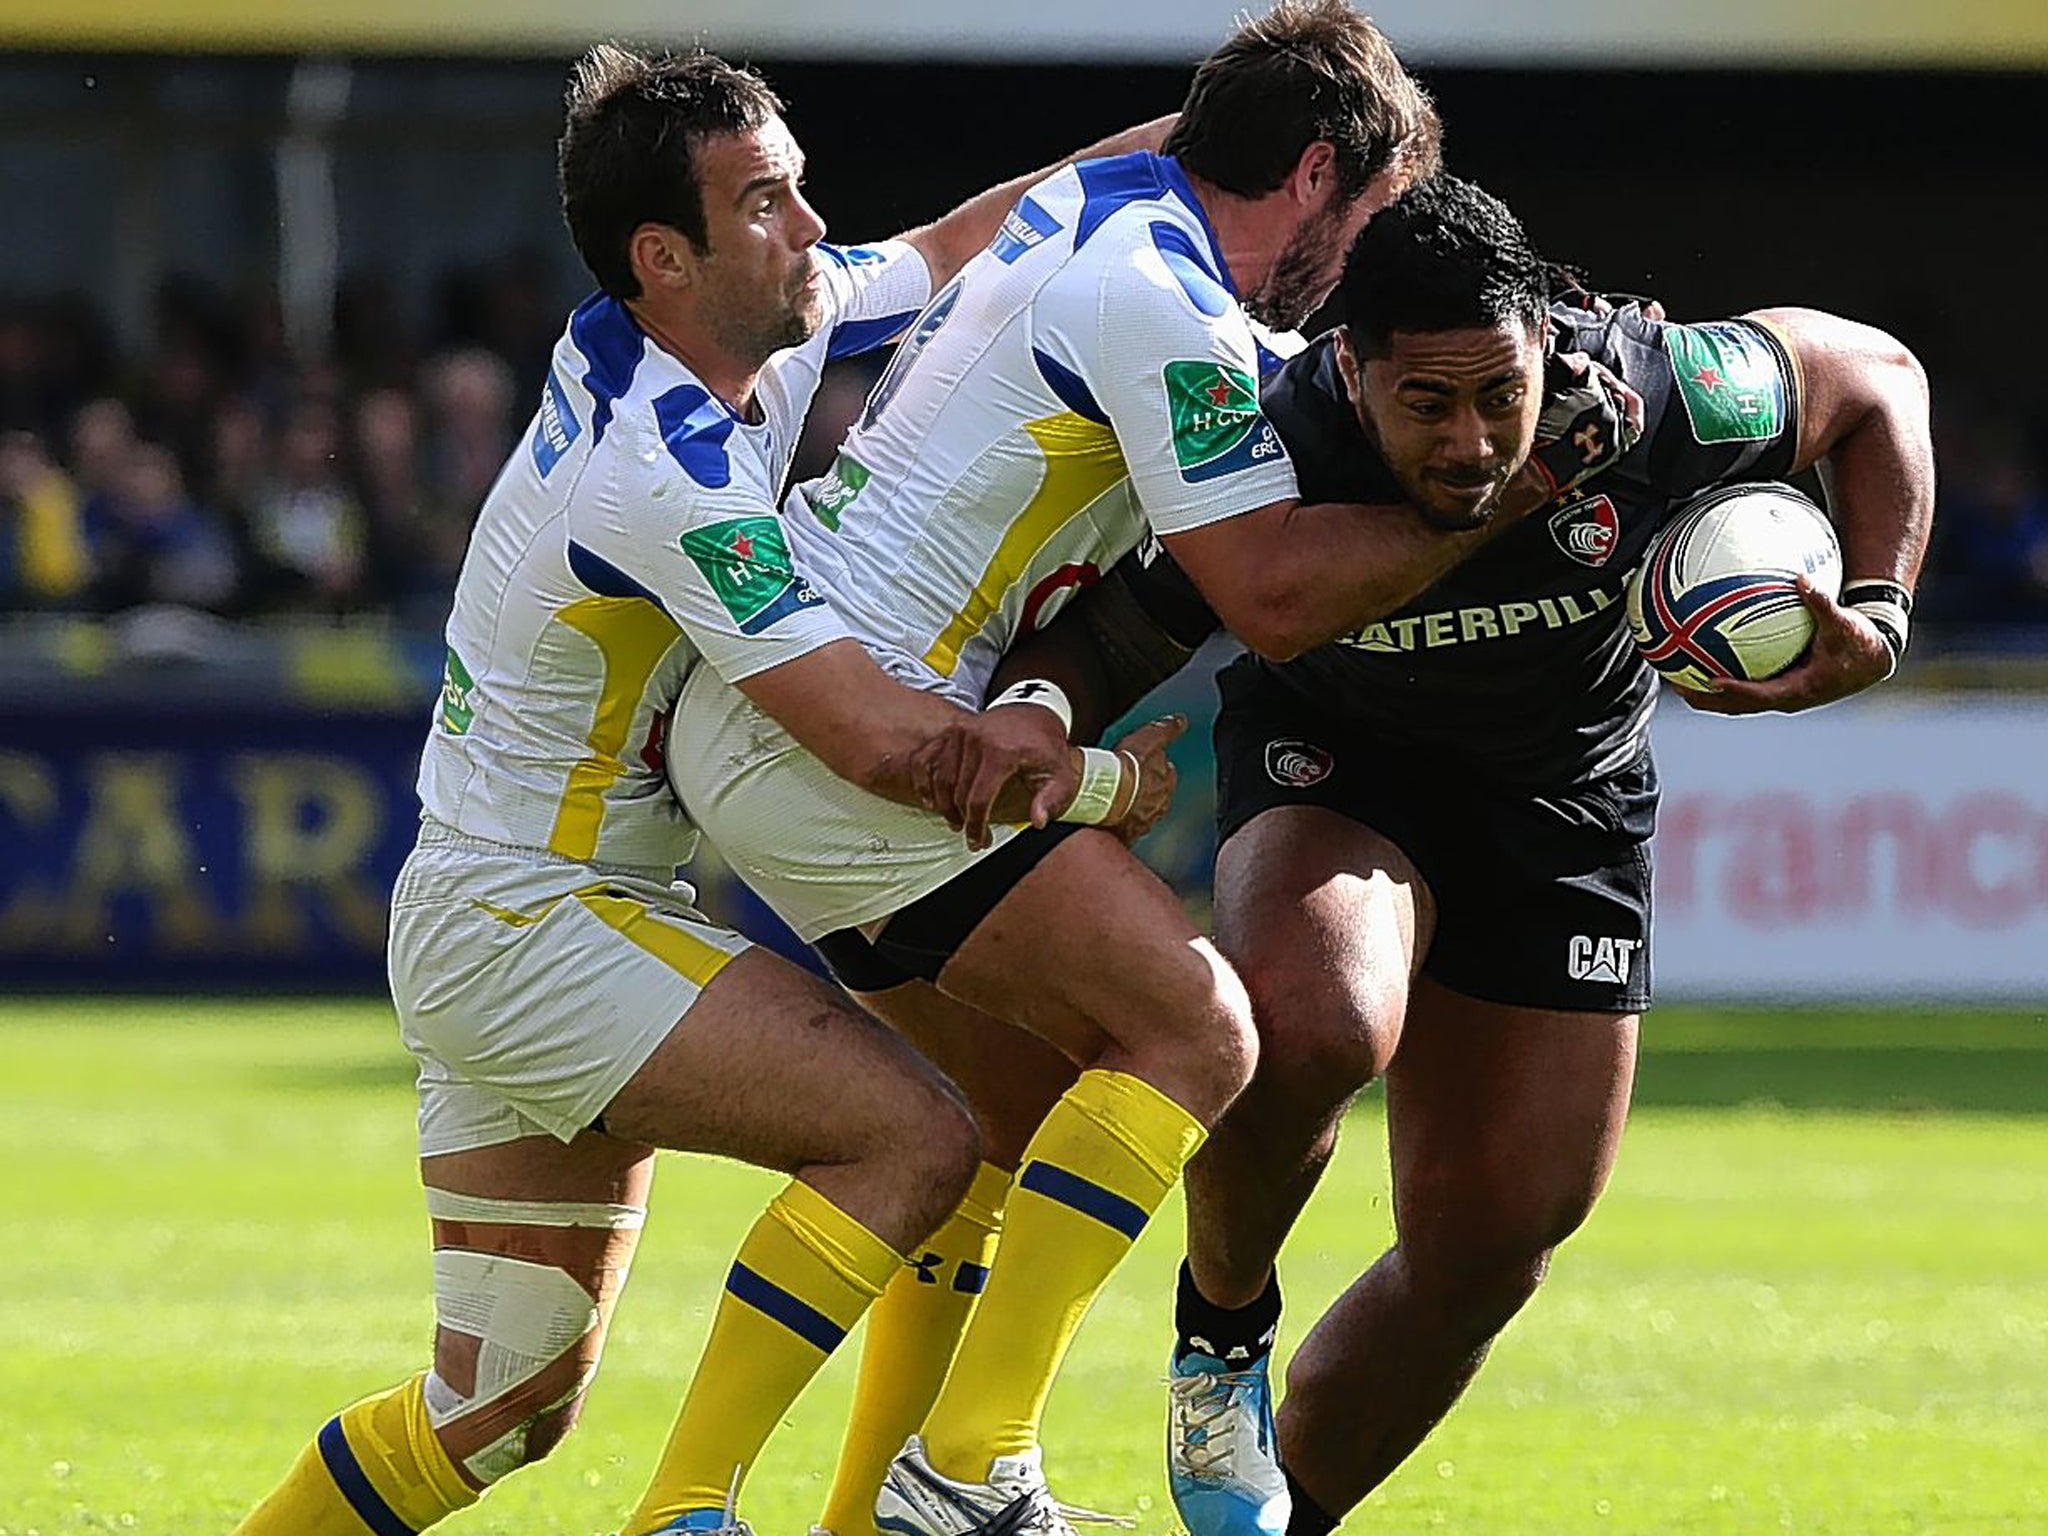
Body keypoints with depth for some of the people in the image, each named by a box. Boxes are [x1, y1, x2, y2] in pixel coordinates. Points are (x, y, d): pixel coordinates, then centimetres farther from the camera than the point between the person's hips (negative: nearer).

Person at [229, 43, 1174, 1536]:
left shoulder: (748, 335, 3)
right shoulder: (665, 474, -24)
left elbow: (941, 254, 21)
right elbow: (879, 736, -29)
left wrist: (1160, 141, 14)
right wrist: (1082, 770, -15)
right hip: (523, 922, -10)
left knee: (507, 1414, 11)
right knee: (914, 1130, -19)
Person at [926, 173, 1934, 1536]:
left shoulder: (1658, 395, -29)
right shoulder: (1272, 462, -32)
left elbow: (1875, 378, -8)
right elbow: (1109, 645, -19)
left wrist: (1878, 612, -19)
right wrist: (1033, 714, -42)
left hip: (1569, 797, 3)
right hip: (1335, 762, -3)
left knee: (1490, 1244, 2)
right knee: (1312, 1025, -36)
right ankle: (1221, 1329, -5)